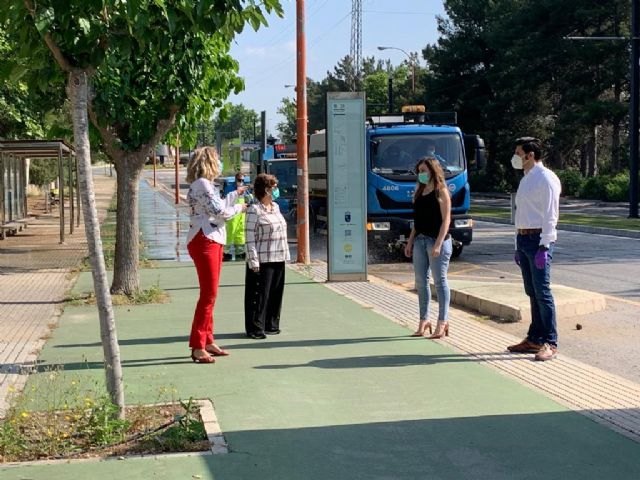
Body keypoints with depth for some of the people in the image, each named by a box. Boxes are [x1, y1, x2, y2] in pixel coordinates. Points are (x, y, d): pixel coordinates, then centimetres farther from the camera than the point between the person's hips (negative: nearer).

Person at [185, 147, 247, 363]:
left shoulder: (206, 185, 18)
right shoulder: (201, 184, -13)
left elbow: (218, 208, 23)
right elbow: (219, 211, -18)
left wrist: (235, 194, 33)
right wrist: (239, 208, -2)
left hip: (213, 241, 11)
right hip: (204, 241, -11)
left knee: (209, 294, 14)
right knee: (208, 294, -11)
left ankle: (207, 341, 22)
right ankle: (198, 347, -9)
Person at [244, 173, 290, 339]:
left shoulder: (275, 207, 14)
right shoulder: (254, 210, -10)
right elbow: (250, 237, -14)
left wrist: (286, 254, 15)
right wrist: (254, 261, -19)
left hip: (278, 259, 8)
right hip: (262, 260, -8)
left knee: (276, 293, 11)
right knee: (259, 294, -3)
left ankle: (271, 324, 22)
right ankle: (255, 328, 4)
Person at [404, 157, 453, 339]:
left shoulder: (441, 192, -6)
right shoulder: (420, 192, 14)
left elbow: (446, 220, -11)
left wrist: (438, 244, -18)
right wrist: (410, 241, 13)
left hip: (437, 240, -7)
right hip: (420, 240, 7)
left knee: (440, 281, -2)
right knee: (421, 282, 8)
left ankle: (443, 322, 4)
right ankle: (424, 320, 16)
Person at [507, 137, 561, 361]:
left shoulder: (546, 179, -9)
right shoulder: (525, 180, 18)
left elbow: (550, 215, -15)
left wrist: (543, 247, -20)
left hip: (539, 240, -9)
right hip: (523, 239, 9)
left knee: (542, 292, -8)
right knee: (532, 292, 11)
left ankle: (550, 343, -2)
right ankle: (534, 339, 17)